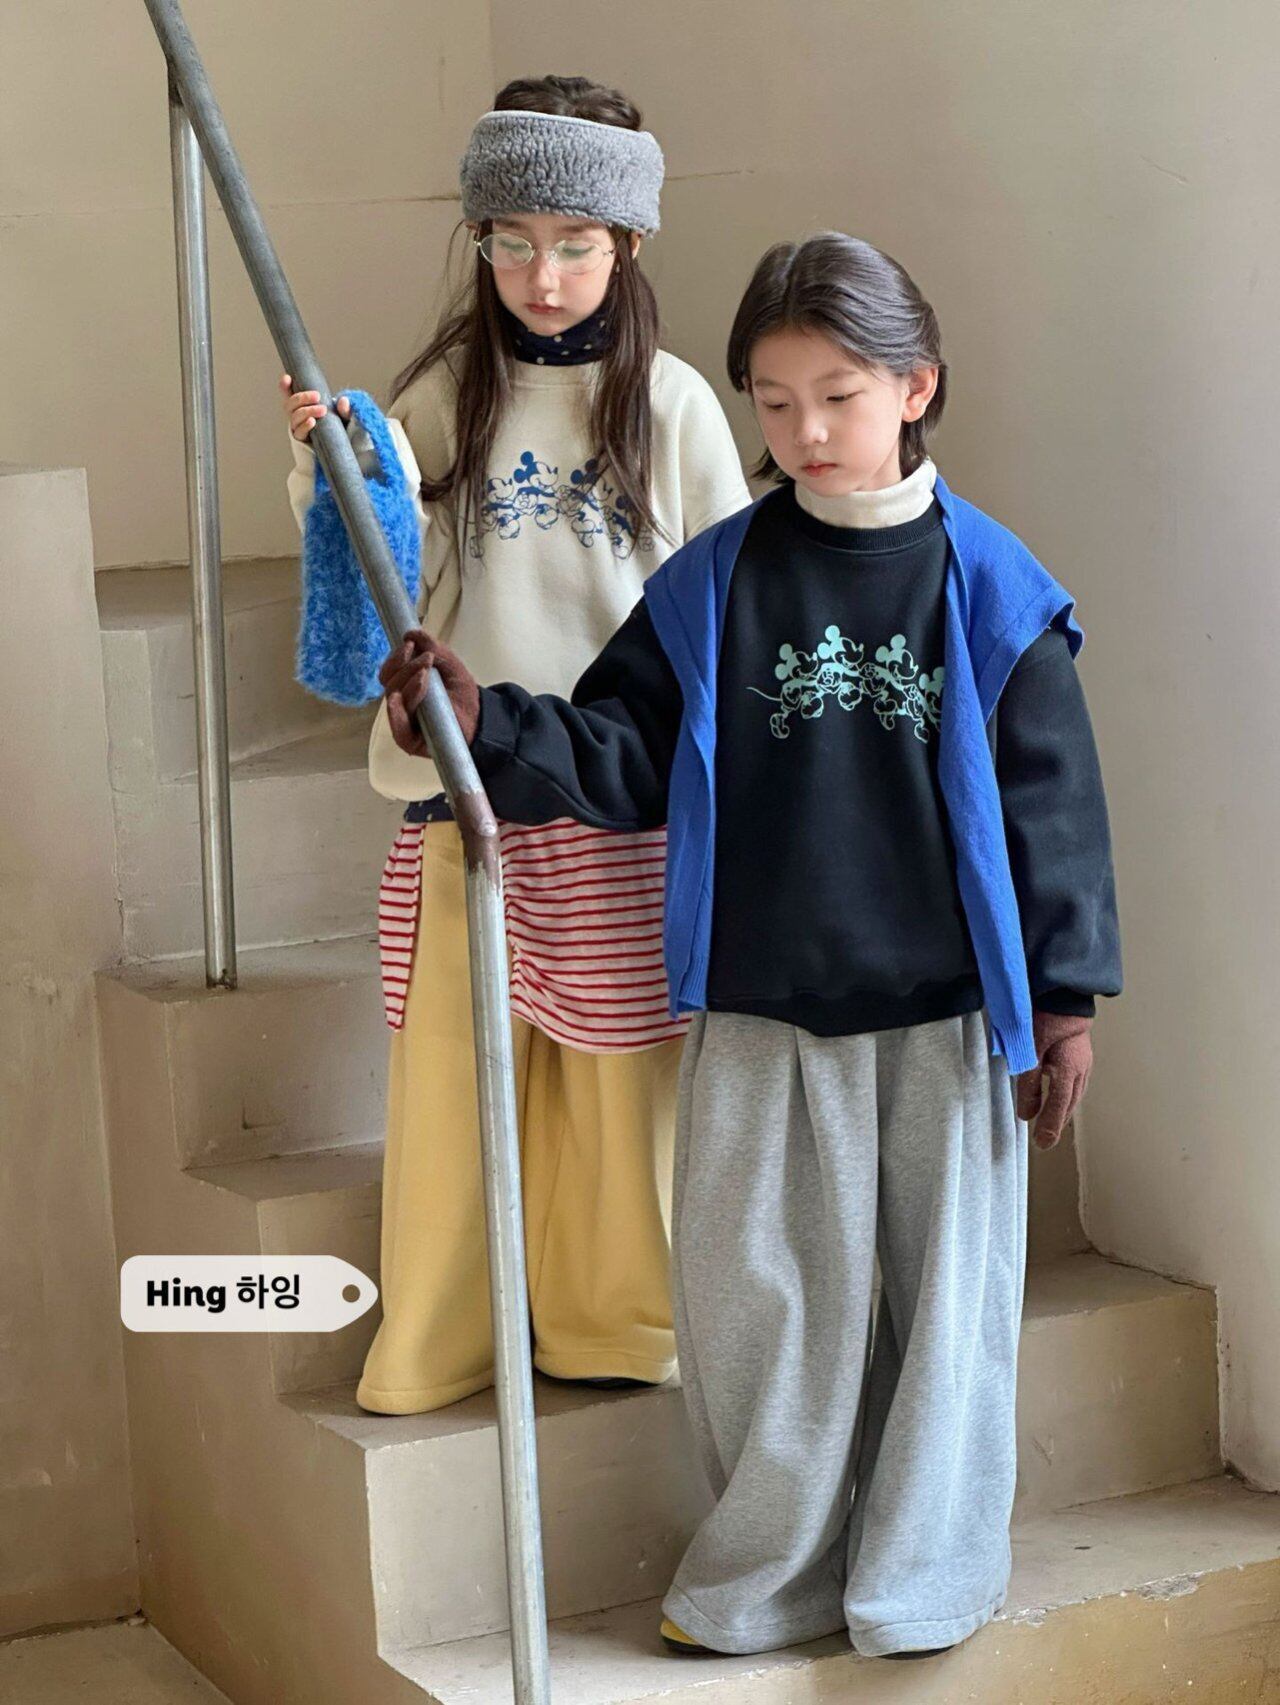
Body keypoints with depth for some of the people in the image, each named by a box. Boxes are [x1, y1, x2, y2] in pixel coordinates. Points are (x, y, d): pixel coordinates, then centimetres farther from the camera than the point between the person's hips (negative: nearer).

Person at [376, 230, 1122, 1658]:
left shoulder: (986, 583, -4)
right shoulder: (710, 586, 2)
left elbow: (1049, 799, -2)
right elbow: (618, 756, 3)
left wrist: (1065, 998, -3)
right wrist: (486, 726, -14)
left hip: (946, 1014, -2)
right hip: (761, 1013, 2)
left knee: (943, 1287, 8)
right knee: (750, 1286, 7)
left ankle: (919, 1582, 24)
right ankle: (768, 1574, 25)